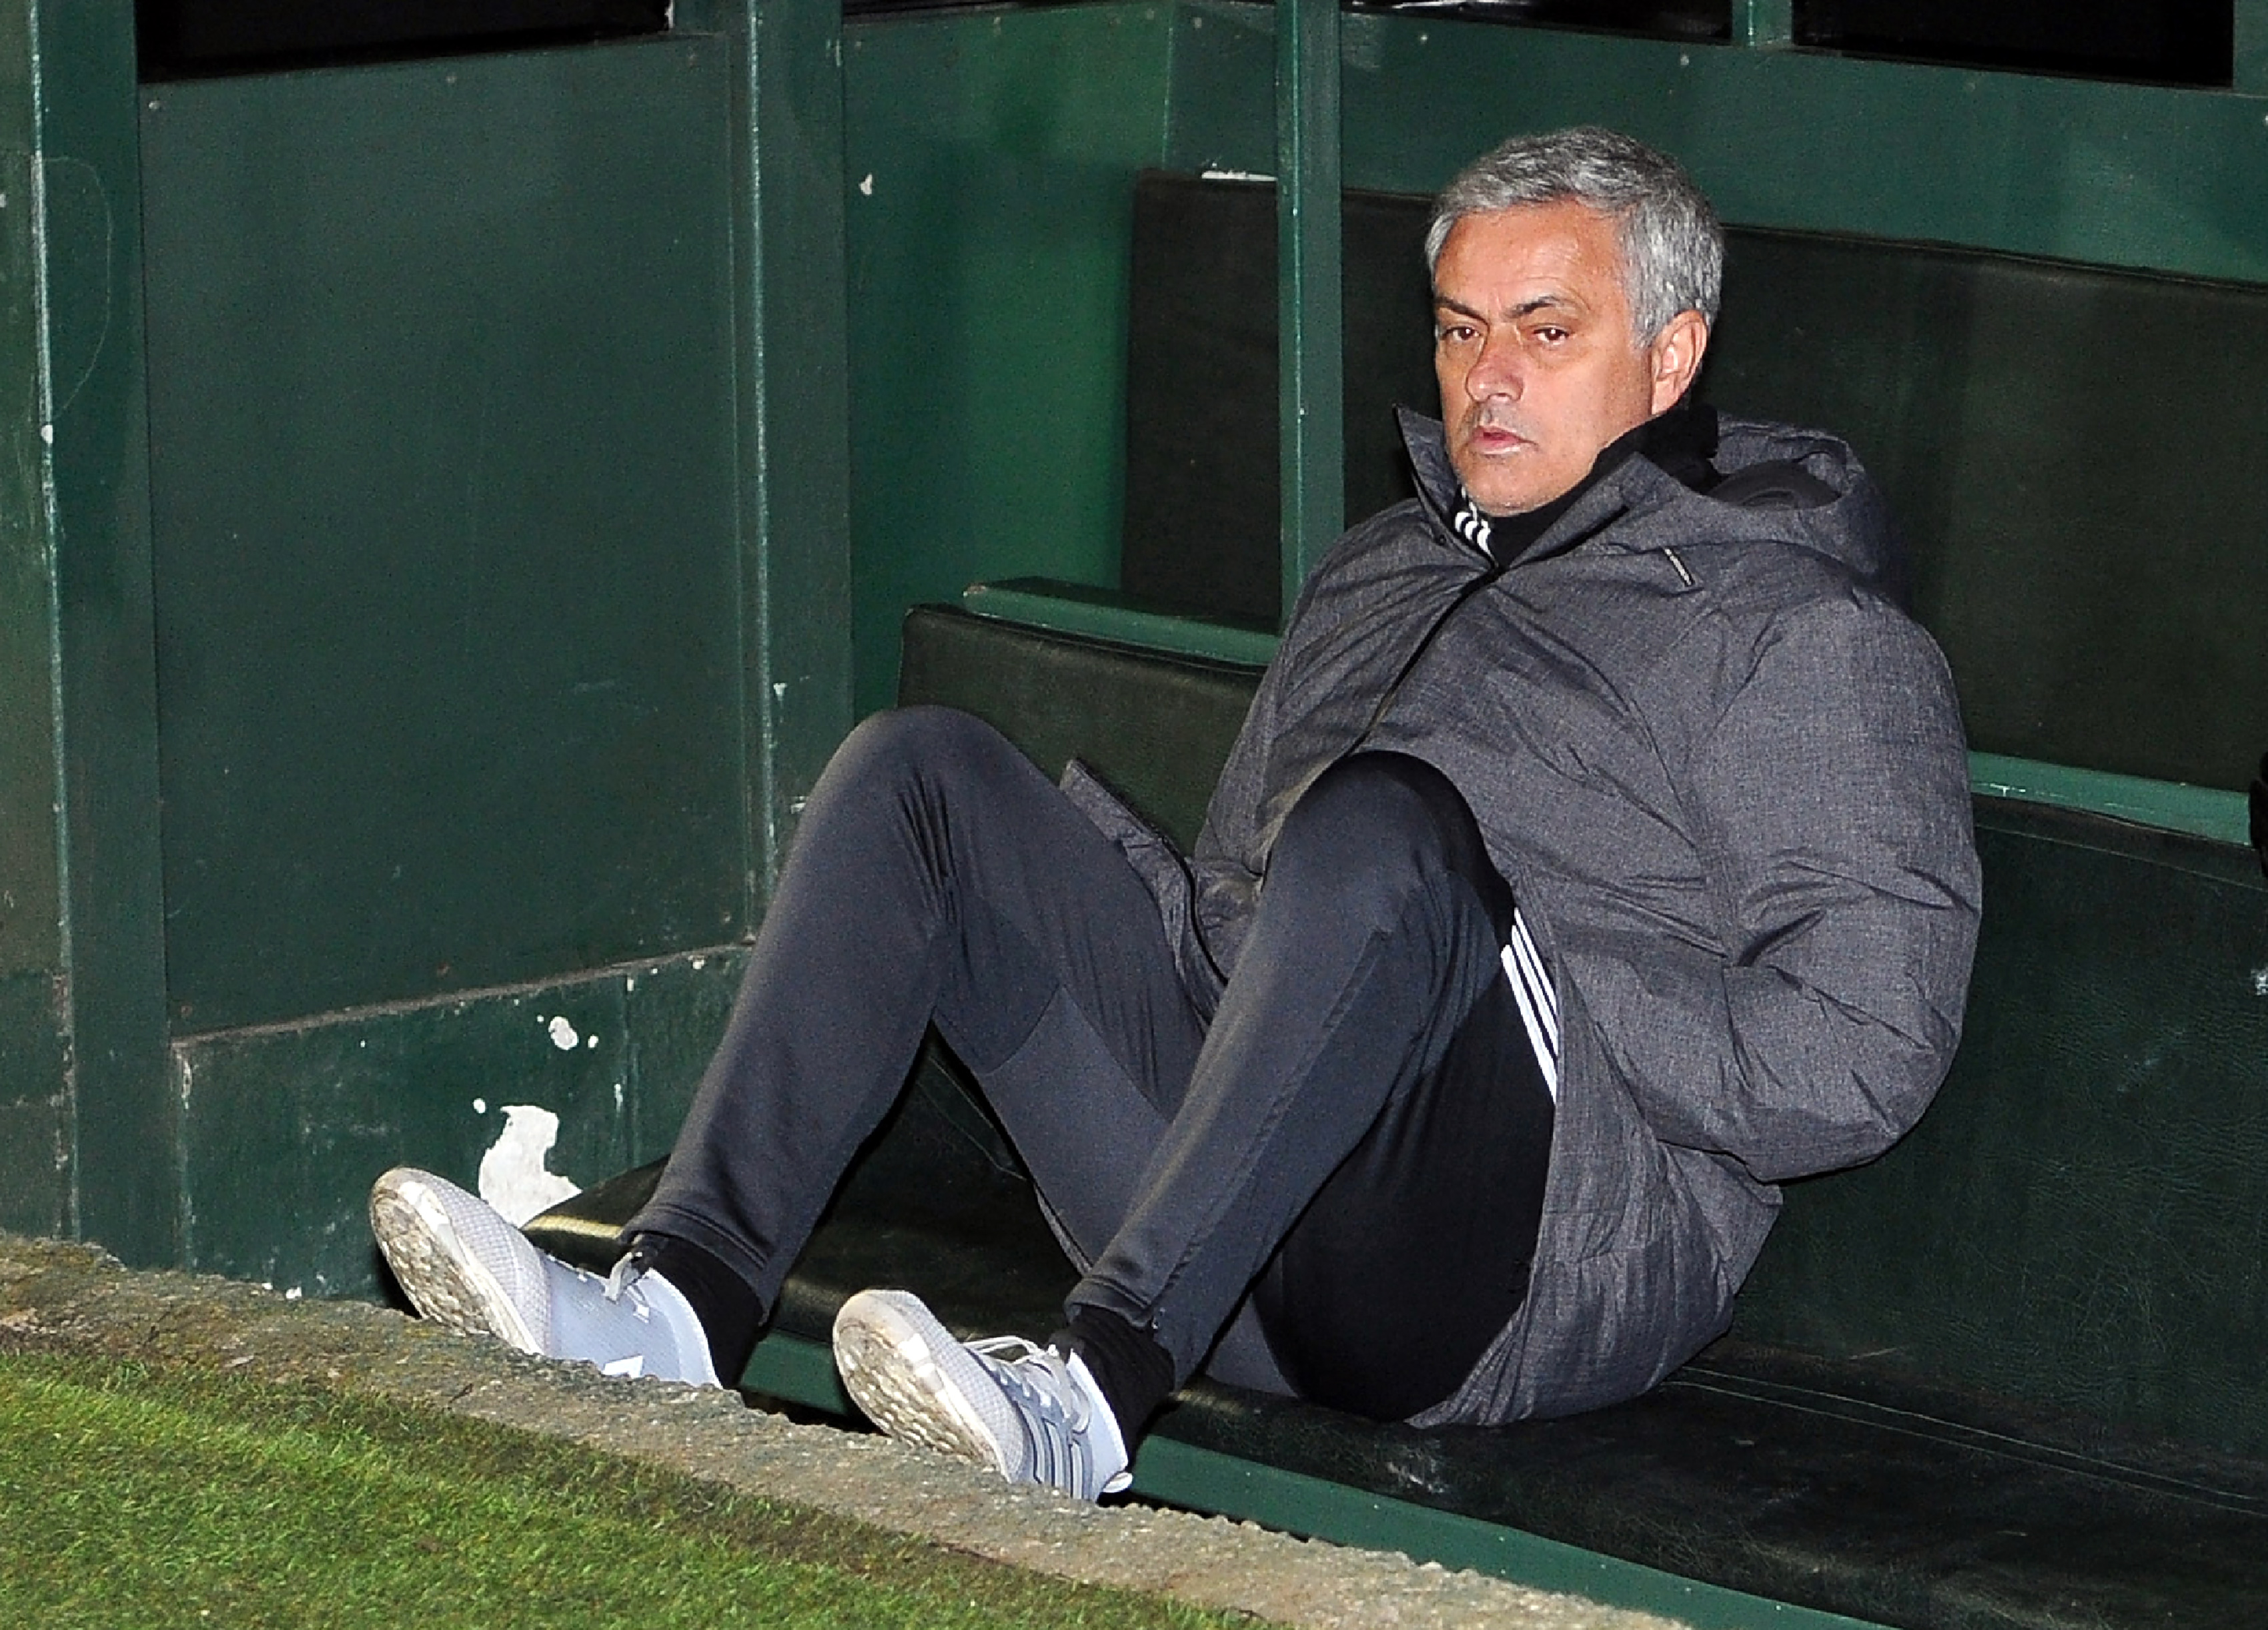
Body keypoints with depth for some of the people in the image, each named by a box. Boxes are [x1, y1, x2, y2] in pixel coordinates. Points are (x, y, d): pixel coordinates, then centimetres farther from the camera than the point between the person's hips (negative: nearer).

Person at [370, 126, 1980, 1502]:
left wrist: (1502, 978, -13)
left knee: (1380, 823, -34)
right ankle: (685, 1304, -20)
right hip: (1269, 1278, 7)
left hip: (1553, 1264, -7)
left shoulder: (1806, 635, 5)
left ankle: (1094, 1386, -43)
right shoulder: (1381, 569, 28)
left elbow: (1863, 1055, -7)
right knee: (922, 772, -1)